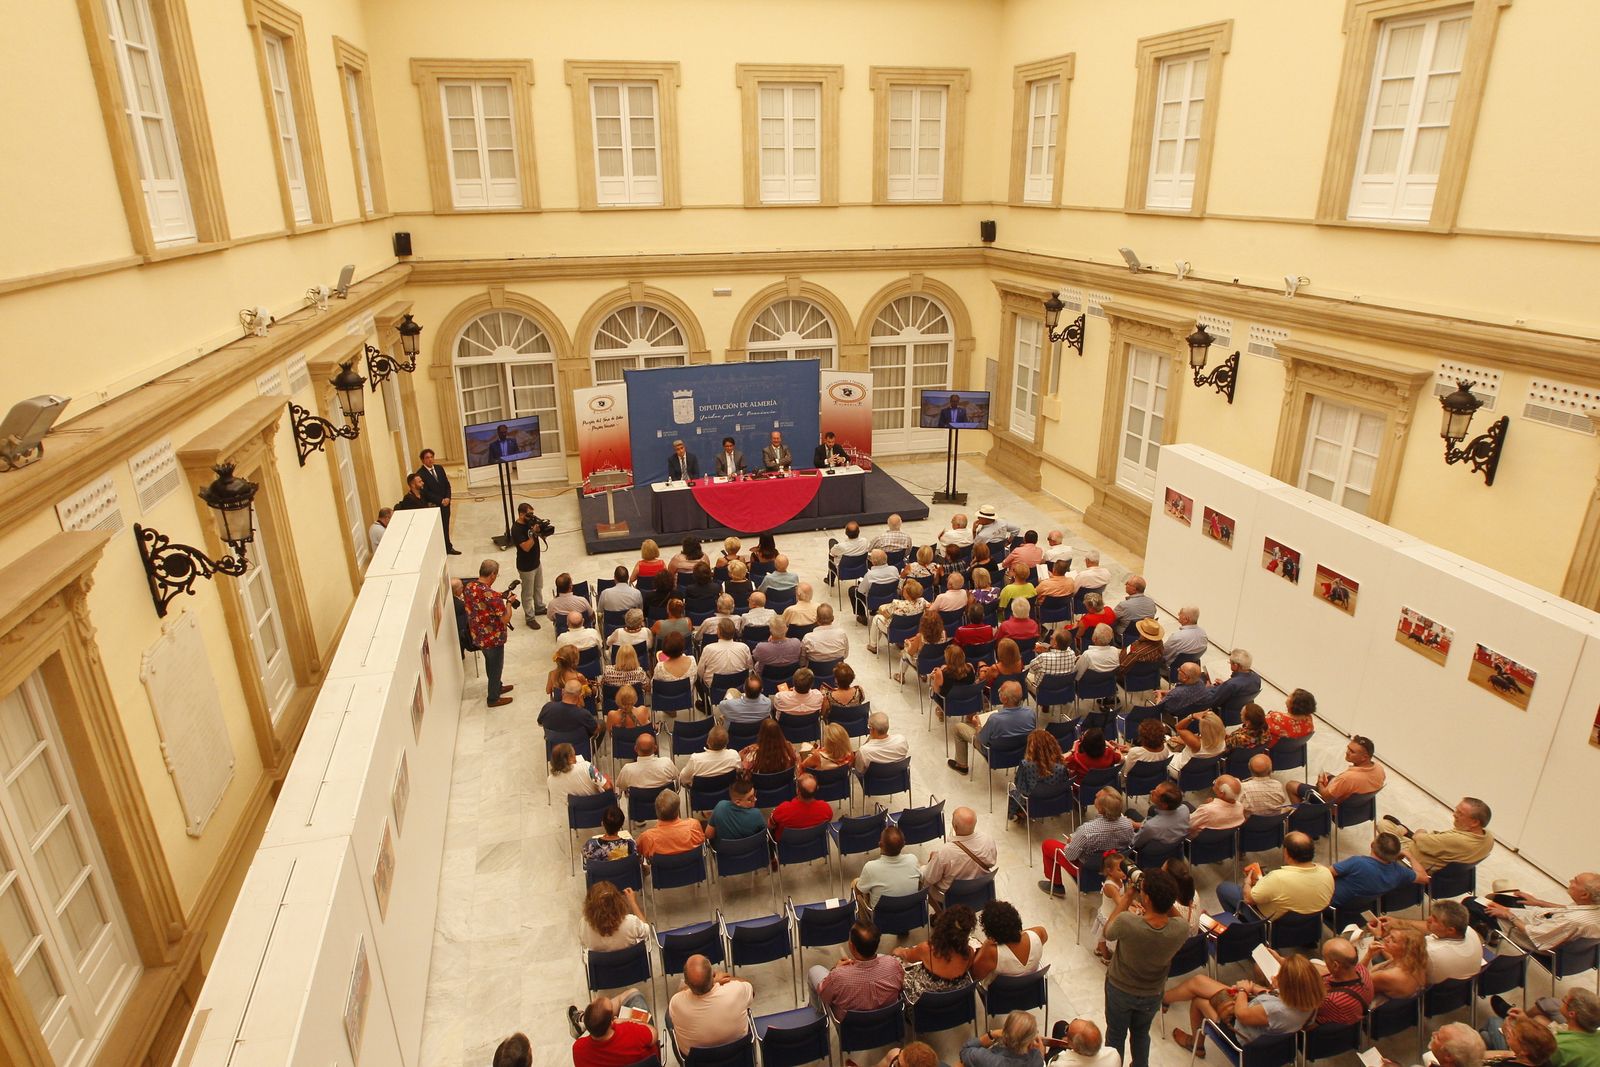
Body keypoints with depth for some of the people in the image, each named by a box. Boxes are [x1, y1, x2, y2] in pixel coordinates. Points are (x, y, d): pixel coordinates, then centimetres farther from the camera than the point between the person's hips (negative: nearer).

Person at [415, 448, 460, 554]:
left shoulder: (439, 468, 7)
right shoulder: (420, 473, -11)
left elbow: (447, 485, 10)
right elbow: (425, 492, -14)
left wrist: (447, 498, -7)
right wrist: (440, 501, -16)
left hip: (445, 503, 5)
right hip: (433, 505, -5)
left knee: (446, 526, 13)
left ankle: (448, 547, 24)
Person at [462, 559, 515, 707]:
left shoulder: (468, 588, -9)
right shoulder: (492, 596, -34)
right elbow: (506, 619, -26)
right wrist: (509, 602, -12)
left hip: (477, 636, 8)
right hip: (493, 638, -8)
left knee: (490, 662, 28)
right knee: (496, 666, 14)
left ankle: (497, 687, 49)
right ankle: (493, 698, 31)